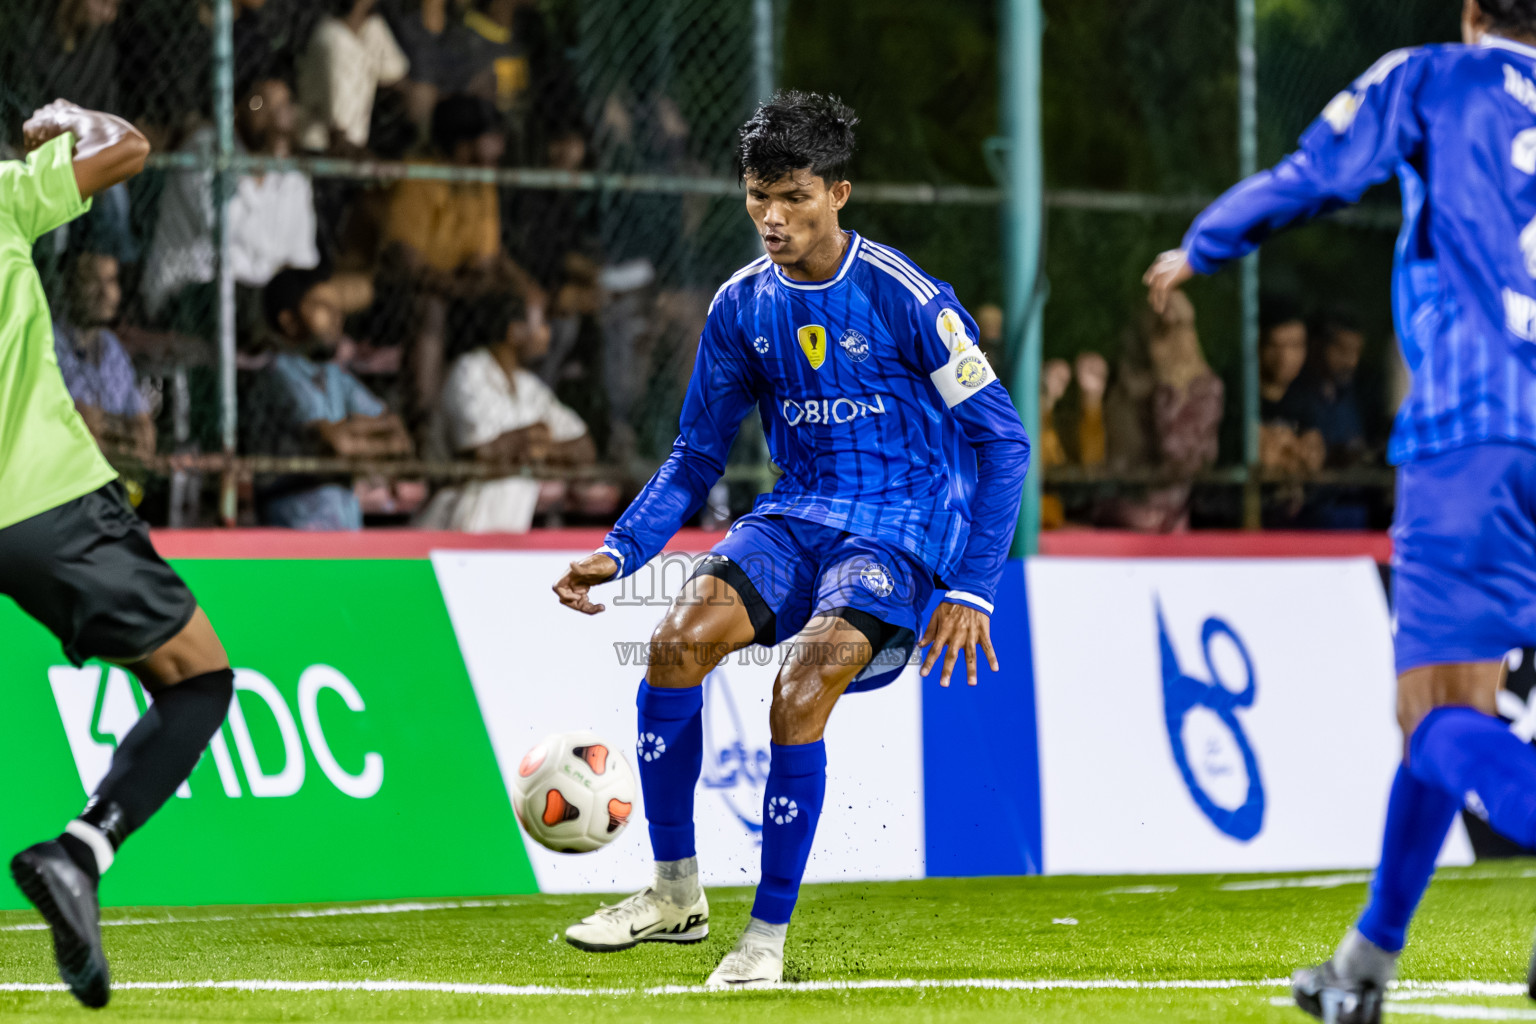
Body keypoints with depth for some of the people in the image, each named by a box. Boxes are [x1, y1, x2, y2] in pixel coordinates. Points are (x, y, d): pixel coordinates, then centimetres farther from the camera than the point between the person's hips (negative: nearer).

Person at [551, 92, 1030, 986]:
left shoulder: (904, 297, -11)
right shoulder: (742, 306, 5)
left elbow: (1003, 440, -7)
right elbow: (697, 457, 14)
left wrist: (972, 590, -13)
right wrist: (619, 552, -2)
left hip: (903, 528, -5)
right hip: (798, 516, 5)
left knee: (800, 692, -28)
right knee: (678, 639, -22)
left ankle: (769, 935, -13)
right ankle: (676, 894, -8)